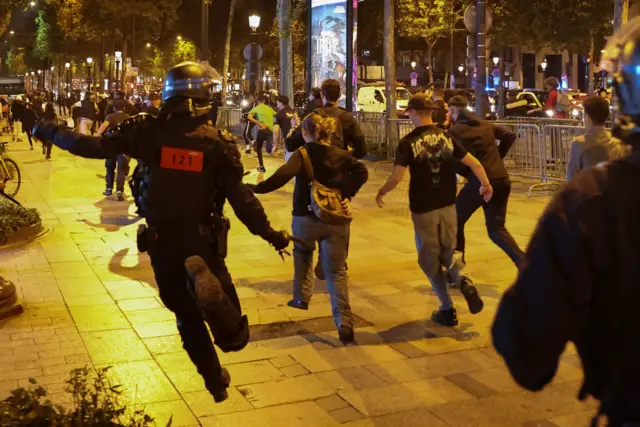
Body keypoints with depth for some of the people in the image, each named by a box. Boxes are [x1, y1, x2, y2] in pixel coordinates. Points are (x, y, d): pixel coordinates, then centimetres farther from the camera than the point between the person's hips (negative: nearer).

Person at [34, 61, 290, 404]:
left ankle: (215, 382, 23)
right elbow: (242, 199, -11)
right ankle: (206, 282, -29)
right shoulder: (216, 142, -9)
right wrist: (270, 234, 0)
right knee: (232, 336, 2)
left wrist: (49, 131, 7)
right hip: (203, 241, -2)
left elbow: (95, 146, -8)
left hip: (161, 241, 2)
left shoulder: (150, 130, -8)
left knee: (187, 316, 22)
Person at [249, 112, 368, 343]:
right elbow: (362, 171, -3)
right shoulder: (341, 155, 5)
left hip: (306, 217, -2)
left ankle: (301, 297, 35)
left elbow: (282, 176, -21)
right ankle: (344, 320, -12)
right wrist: (348, 192, 0)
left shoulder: (302, 154, -7)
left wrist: (257, 188, -20)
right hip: (336, 219, 2)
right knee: (336, 270, 1)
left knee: (303, 255, 29)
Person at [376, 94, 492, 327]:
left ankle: (447, 309, 10)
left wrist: (381, 192, 4)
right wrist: (486, 185, 19)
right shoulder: (446, 137, 2)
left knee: (430, 259, 11)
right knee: (447, 254, 20)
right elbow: (475, 163, 3)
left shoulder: (408, 142, -11)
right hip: (448, 206, 4)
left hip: (423, 209, -4)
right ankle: (464, 281, -9)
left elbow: (396, 178, -15)